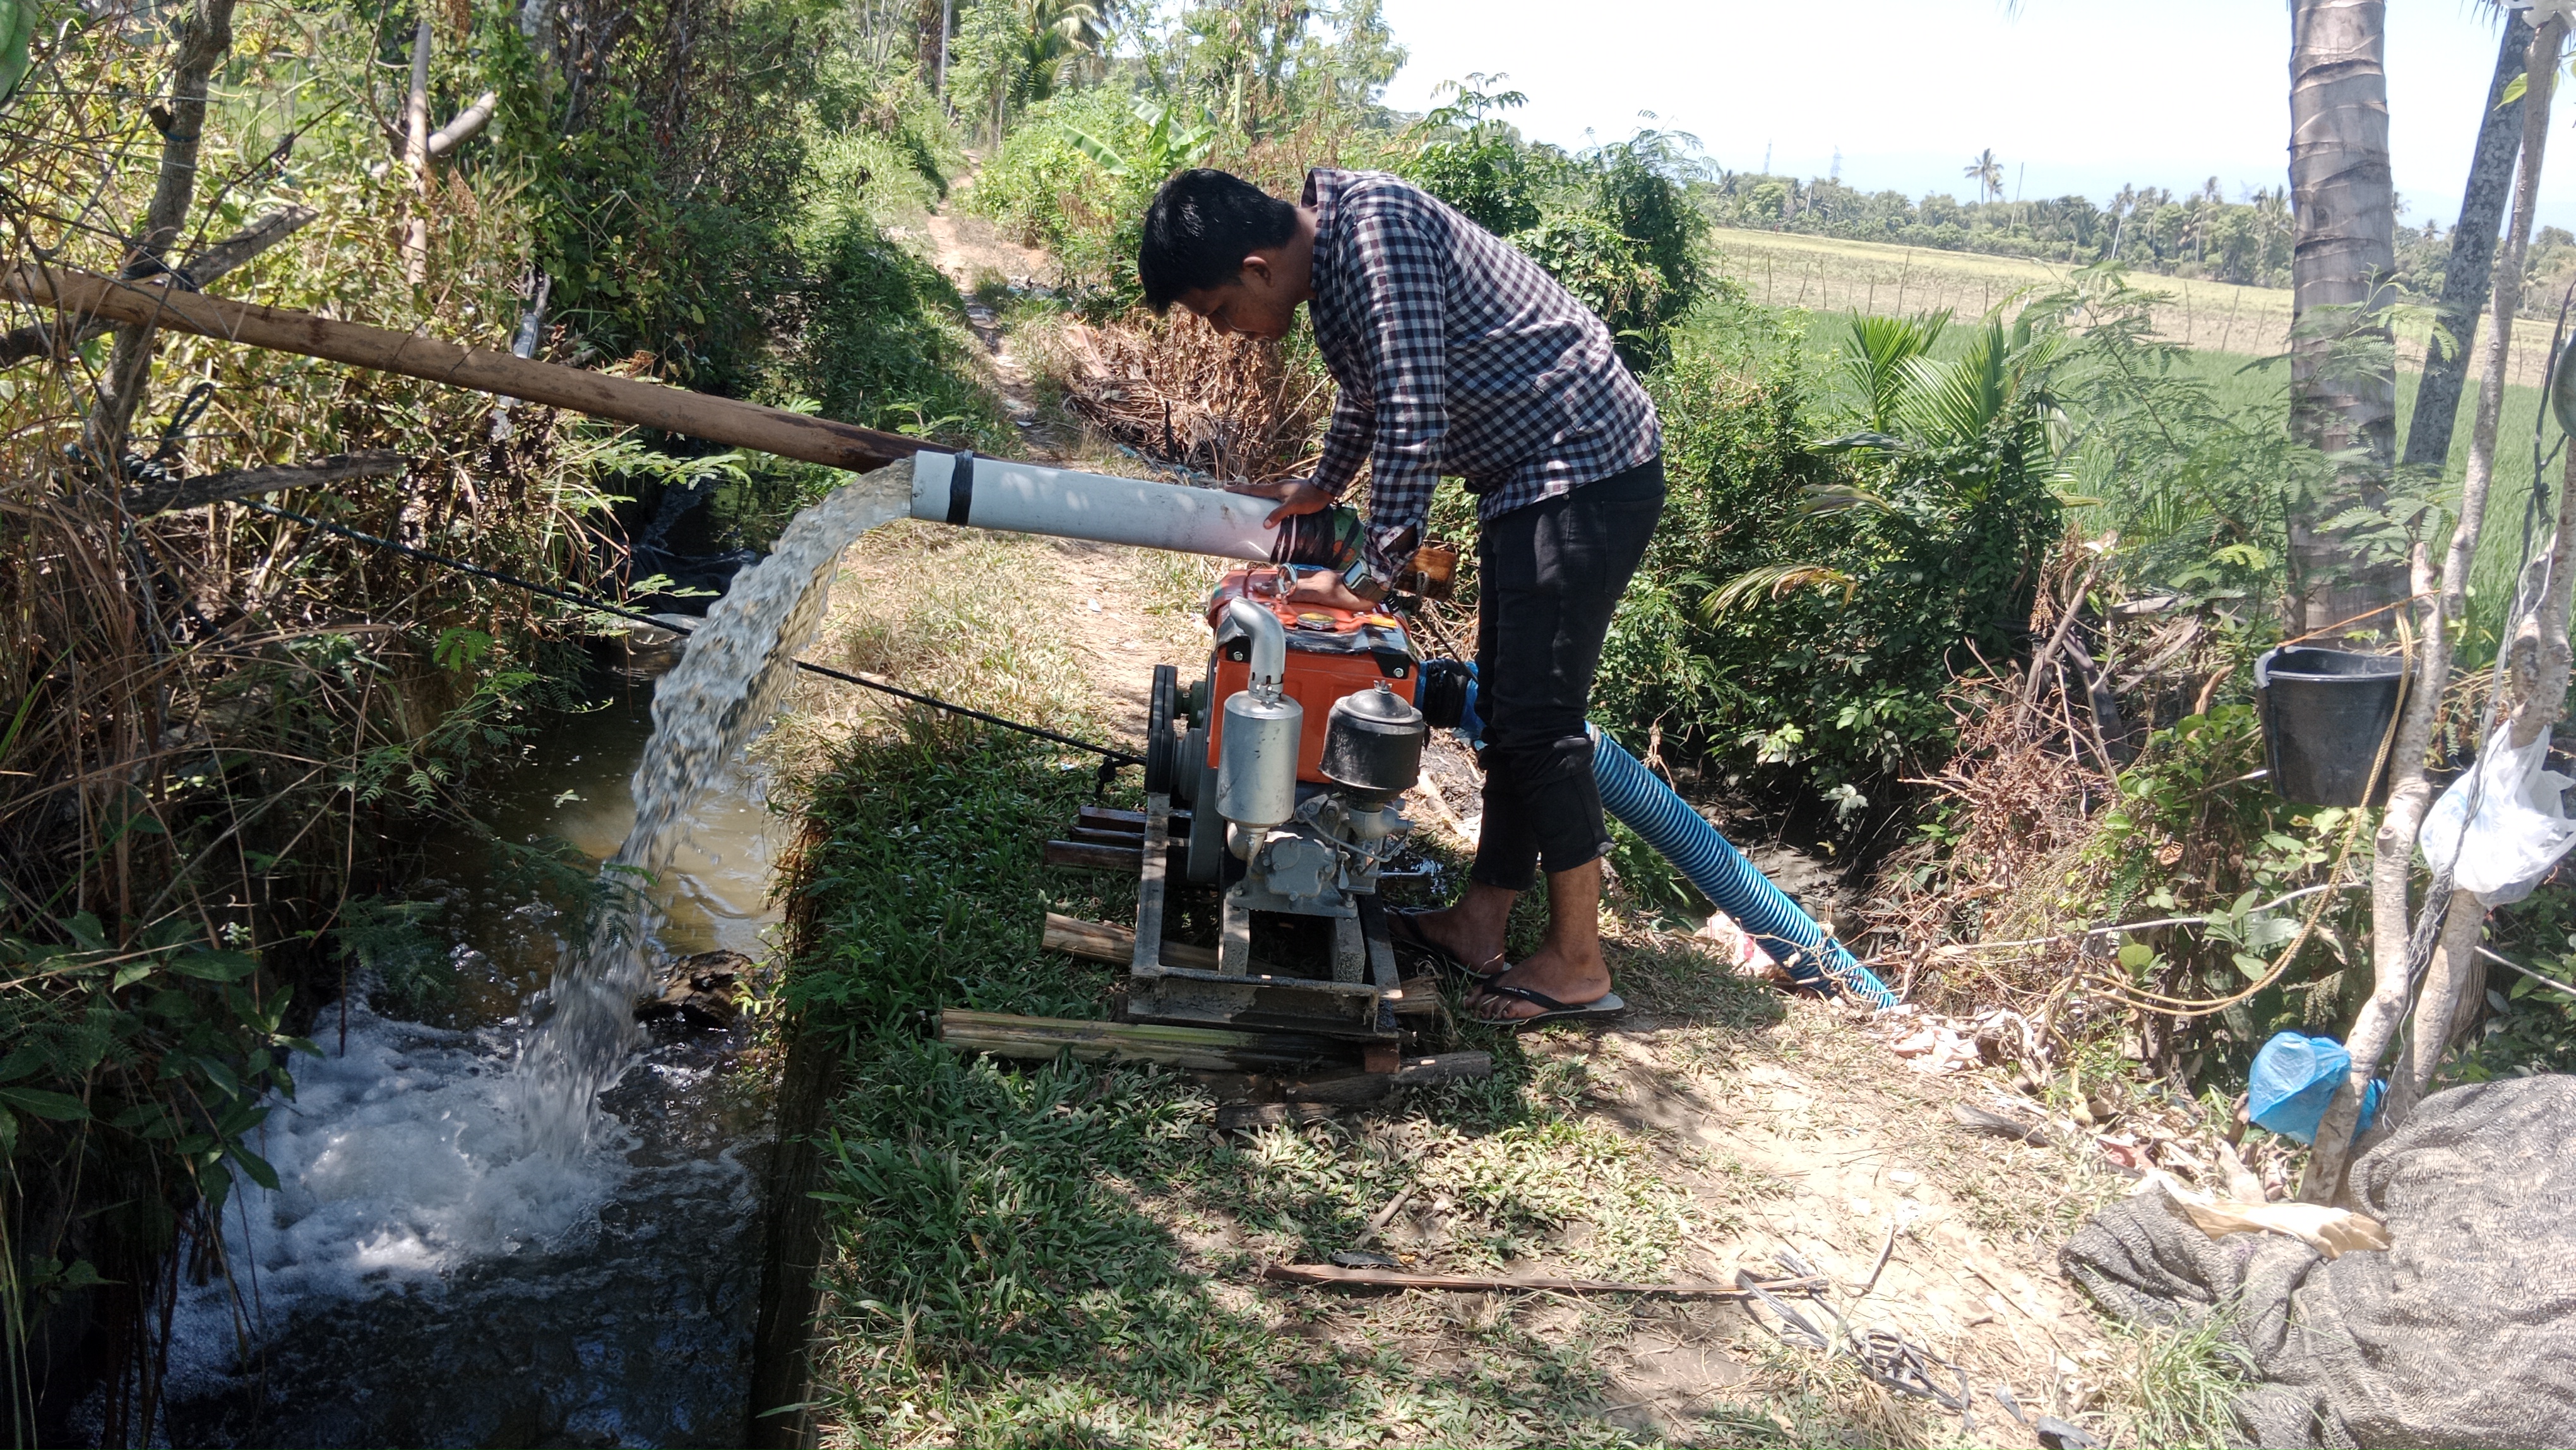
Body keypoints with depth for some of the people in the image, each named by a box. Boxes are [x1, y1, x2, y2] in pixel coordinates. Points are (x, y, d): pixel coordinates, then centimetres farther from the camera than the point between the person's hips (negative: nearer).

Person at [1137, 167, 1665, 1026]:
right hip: (1531, 477, 10)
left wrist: (1368, 575, -21)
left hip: (1589, 468, -10)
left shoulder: (1376, 223, -21)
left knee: (1537, 719, -8)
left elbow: (1415, 420, -26)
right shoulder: (1327, 264, 9)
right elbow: (1370, 392, 28)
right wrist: (1321, 489, 39)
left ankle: (1576, 964, 2)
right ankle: (1480, 924, 20)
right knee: (1504, 707, 12)